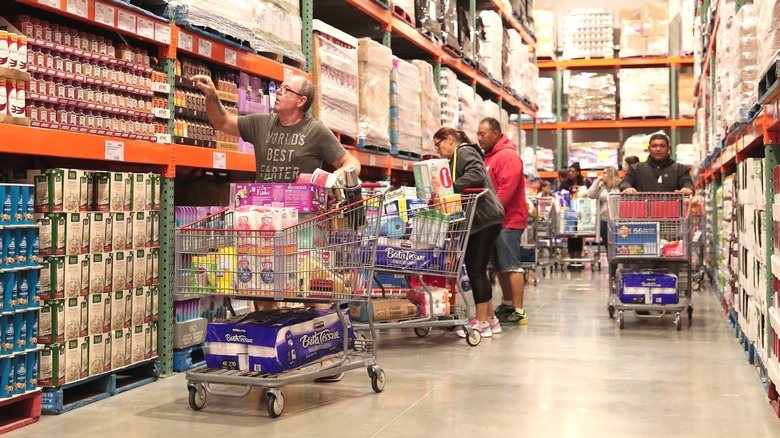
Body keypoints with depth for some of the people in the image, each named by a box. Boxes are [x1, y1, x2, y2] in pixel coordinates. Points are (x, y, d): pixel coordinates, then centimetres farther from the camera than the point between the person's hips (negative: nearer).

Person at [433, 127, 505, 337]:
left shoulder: (464, 152, -6)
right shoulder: (457, 157, 24)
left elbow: (476, 173, -24)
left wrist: (450, 188, -29)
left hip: (486, 218, -10)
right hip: (477, 220, 10)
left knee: (476, 269, -8)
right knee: (475, 269, 11)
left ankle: (481, 323, -4)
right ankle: (490, 319, 18)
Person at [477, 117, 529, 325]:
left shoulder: (508, 156, -11)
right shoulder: (489, 156, 19)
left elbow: (506, 189, -21)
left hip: (508, 219, -10)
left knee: (512, 265, -10)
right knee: (500, 266, 13)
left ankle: (518, 311, -9)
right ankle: (507, 304, 23)